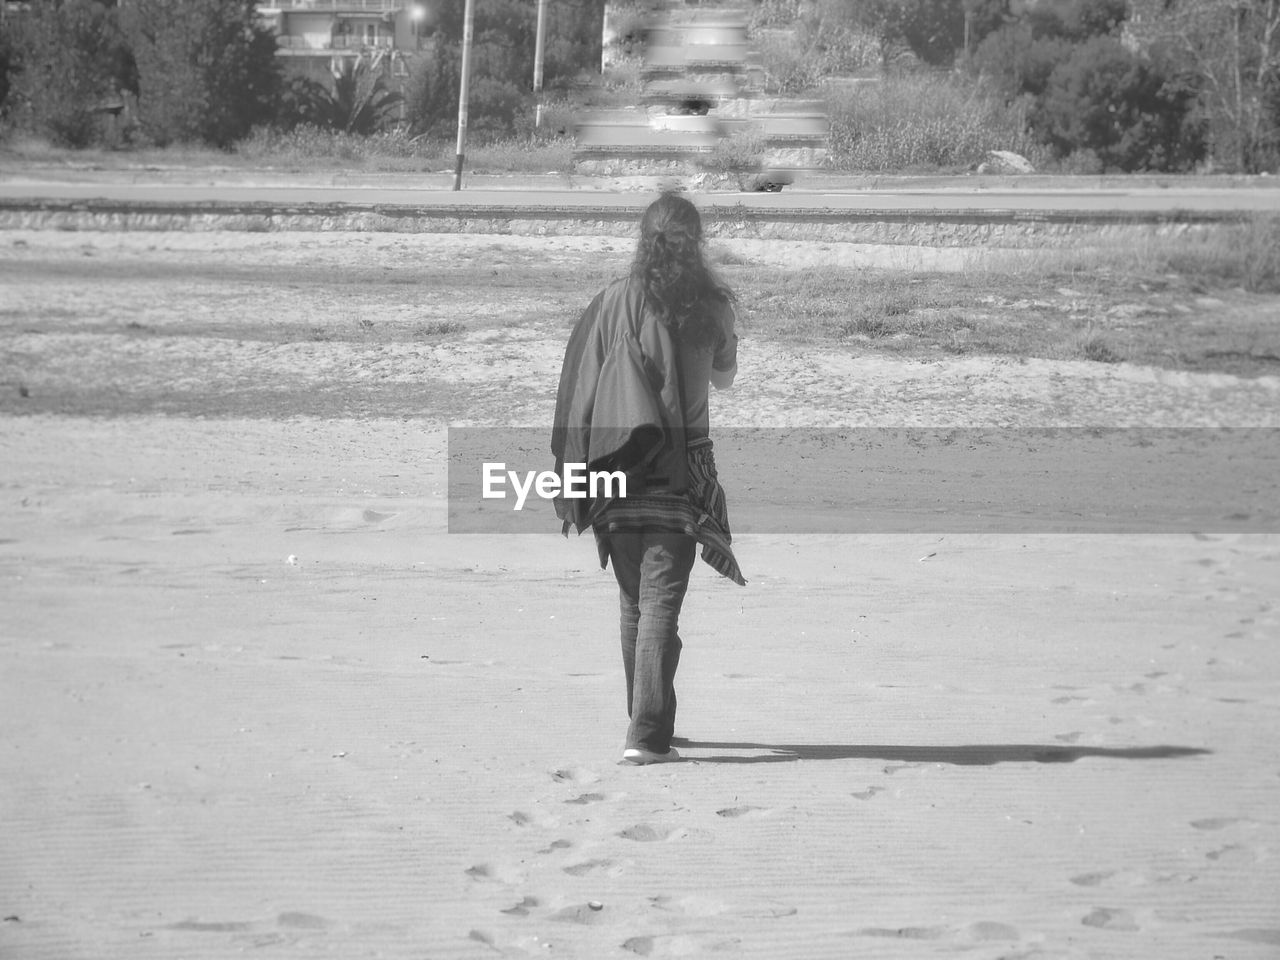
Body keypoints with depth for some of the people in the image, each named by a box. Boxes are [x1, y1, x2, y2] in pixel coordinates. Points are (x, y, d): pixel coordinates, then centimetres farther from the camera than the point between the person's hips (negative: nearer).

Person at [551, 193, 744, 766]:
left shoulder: (613, 302, 0)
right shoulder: (710, 307, -1)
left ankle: (645, 719, 26)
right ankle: (647, 735, -14)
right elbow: (726, 377, 17)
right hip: (681, 473, -2)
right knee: (661, 602, -4)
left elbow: (580, 384, 1)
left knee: (632, 602, 17)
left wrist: (577, 469, 7)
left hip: (617, 471, 2)